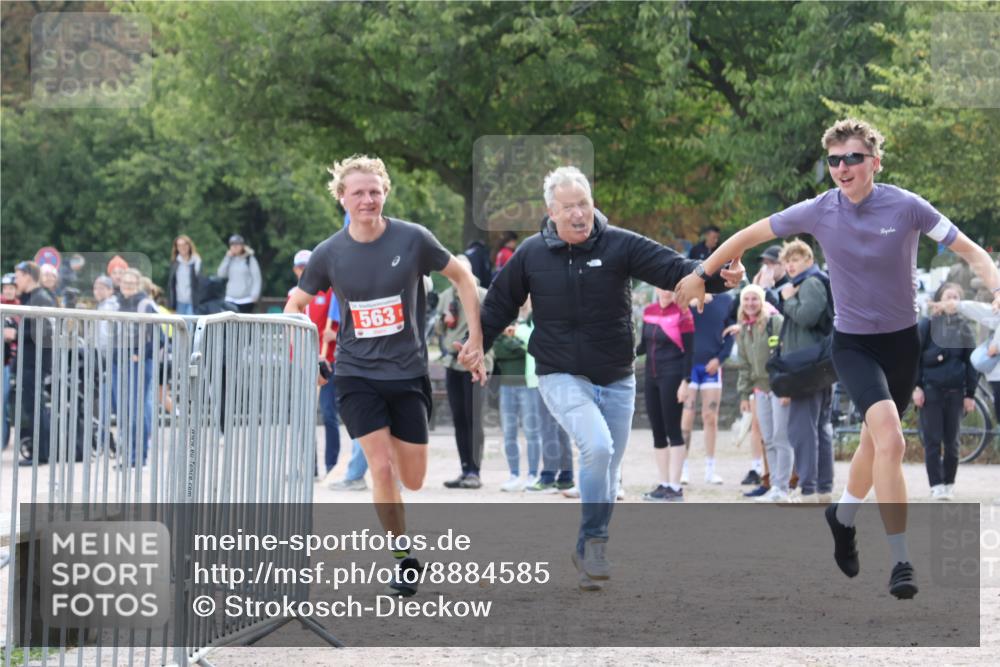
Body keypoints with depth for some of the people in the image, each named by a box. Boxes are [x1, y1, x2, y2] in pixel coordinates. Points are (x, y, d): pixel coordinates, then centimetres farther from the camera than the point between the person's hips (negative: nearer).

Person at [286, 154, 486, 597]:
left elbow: (462, 279, 6)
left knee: (412, 479, 4)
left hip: (408, 373, 1)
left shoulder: (413, 239, -8)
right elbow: (296, 304, 12)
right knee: (381, 468, -15)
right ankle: (402, 556, 2)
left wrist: (475, 340, 1)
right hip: (356, 374, -1)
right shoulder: (329, 254, -5)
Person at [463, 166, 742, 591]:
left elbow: (673, 269, -14)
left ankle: (588, 555, 26)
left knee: (608, 473, 9)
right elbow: (501, 301, 15)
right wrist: (479, 341, 10)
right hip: (561, 378, -2)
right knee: (598, 445, -26)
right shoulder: (532, 254, -2)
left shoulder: (620, 245, -6)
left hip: (616, 381, 2)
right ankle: (594, 540, -11)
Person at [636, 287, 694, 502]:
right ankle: (664, 484, 15)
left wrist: (685, 381, -15)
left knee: (672, 430, -5)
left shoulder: (682, 313, -8)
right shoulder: (649, 312, 9)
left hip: (672, 377, -6)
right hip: (652, 376, 6)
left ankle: (675, 488, -2)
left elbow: (689, 350, -9)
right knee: (657, 431, 8)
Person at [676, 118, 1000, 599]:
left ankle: (843, 516, 49)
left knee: (876, 442, 18)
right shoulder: (818, 212, -10)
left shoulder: (906, 207, -13)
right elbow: (751, 235, 3)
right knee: (890, 438, -24)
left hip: (902, 342, 2)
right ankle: (900, 561, -21)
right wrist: (700, 275, 9)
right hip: (853, 344, -2)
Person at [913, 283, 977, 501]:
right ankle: (936, 486, 0)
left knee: (952, 441, 6)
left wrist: (970, 394, 4)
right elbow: (915, 356, -2)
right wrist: (916, 387, -9)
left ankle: (949, 484, 16)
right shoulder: (928, 325, 1)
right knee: (932, 440, -3)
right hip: (930, 390, -3)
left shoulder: (963, 327, 9)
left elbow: (971, 362, 9)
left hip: (955, 392, 3)